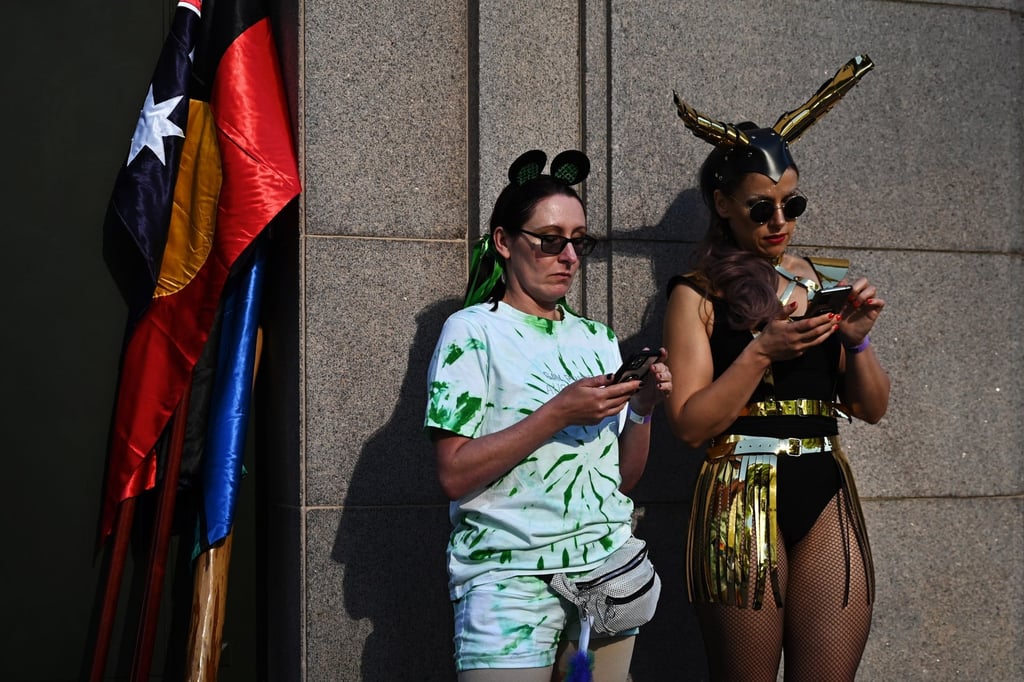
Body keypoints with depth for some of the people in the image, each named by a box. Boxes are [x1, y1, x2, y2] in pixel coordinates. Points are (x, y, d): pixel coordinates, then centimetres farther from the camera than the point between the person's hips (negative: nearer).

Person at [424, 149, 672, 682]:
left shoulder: (598, 339, 13)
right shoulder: (473, 330, -3)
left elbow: (624, 478, 12)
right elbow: (454, 474, -13)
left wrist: (642, 408, -5)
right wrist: (558, 413, -18)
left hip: (607, 568, 5)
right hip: (512, 575, -5)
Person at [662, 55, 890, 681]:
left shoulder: (829, 283, 12)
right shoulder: (698, 295, 1)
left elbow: (872, 409, 12)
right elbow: (690, 424, -7)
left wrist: (857, 339, -5)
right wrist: (762, 350, -16)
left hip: (827, 497, 3)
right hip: (740, 499, -3)